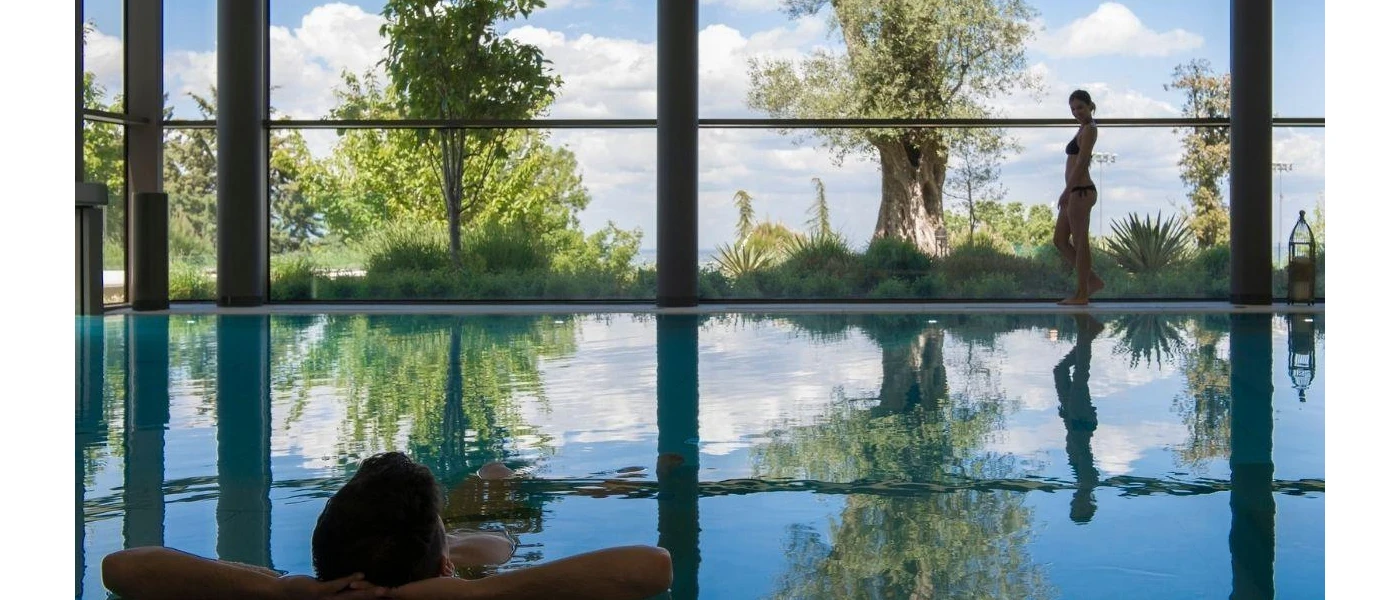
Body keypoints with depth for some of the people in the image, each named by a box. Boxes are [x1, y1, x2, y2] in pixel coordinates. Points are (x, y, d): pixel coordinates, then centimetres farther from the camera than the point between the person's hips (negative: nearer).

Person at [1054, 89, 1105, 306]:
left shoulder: (1089, 129, -9)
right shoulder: (1084, 129, 20)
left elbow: (1081, 163, -17)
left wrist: (1067, 191, -20)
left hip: (1080, 192, -10)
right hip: (1076, 192, 10)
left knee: (1079, 243, -5)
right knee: (1060, 241, 12)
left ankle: (1081, 294, 0)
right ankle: (1092, 280, 16)